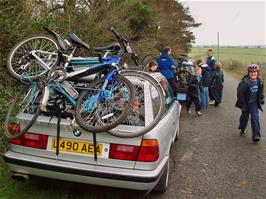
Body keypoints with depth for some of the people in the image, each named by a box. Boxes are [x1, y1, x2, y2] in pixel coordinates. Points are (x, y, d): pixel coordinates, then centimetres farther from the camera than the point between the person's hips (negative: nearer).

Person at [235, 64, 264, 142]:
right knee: (245, 116, 16)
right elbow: (240, 94, -20)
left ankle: (256, 136, 0)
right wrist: (243, 105, -18)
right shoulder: (245, 82, -25)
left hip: (254, 103, 3)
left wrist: (261, 98, -2)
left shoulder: (259, 81, -7)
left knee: (255, 118, -4)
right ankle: (242, 129, 43)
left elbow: (261, 91, 13)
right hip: (246, 103, -3)